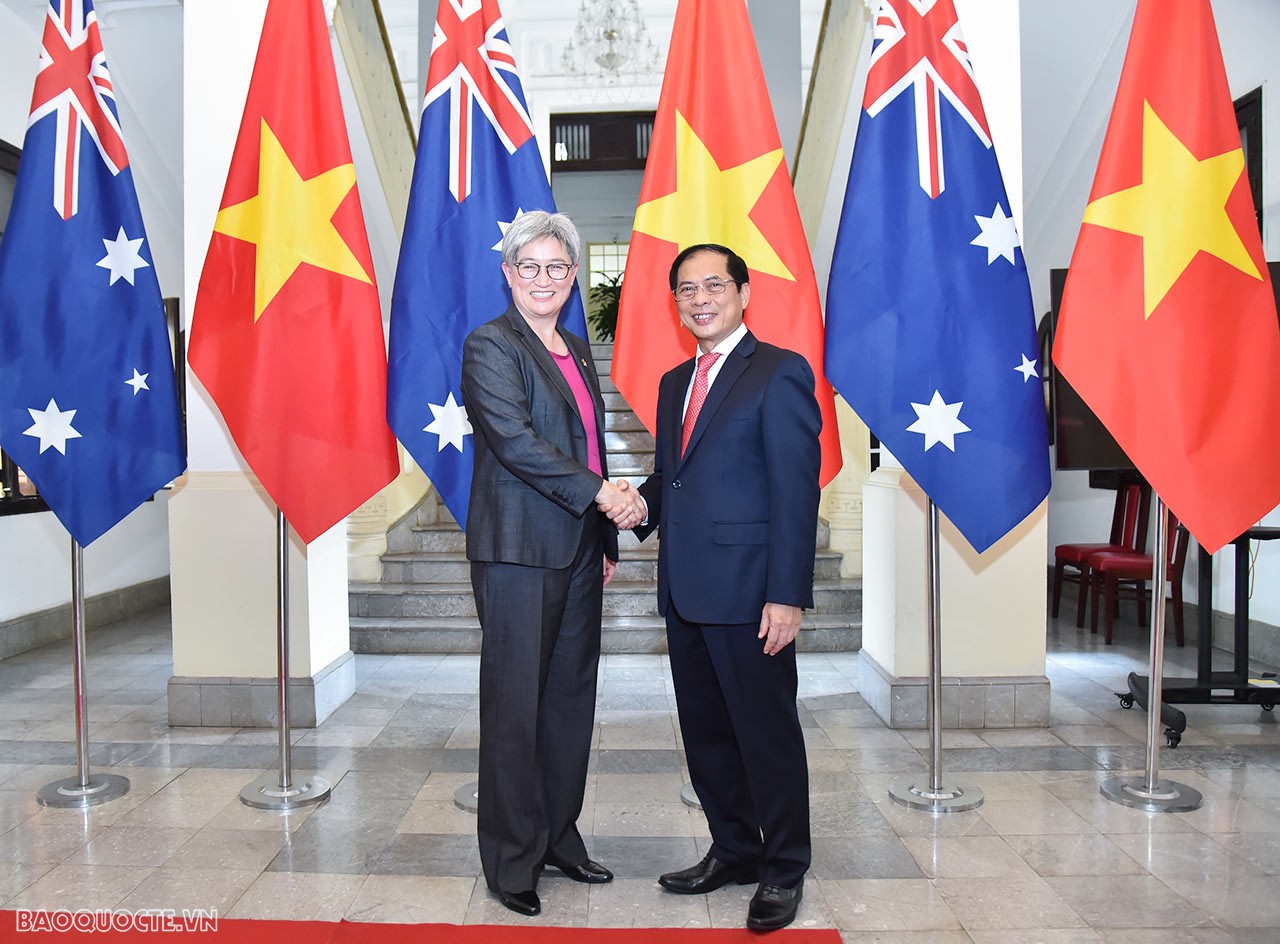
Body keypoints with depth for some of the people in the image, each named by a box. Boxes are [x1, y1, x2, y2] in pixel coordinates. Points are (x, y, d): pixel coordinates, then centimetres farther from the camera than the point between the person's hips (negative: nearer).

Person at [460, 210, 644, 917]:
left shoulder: (577, 349, 17)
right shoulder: (490, 346, -6)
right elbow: (514, 438, -18)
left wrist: (607, 540, 16)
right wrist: (599, 492, -21)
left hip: (578, 552, 7)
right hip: (518, 552, -7)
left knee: (572, 696, 13)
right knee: (515, 705, 2)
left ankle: (559, 836, 28)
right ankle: (512, 859, 17)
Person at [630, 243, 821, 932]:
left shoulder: (779, 372, -6)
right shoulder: (674, 382, 17)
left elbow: (796, 491, -12)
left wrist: (786, 595, -18)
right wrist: (642, 504, -1)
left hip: (749, 592, -7)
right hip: (685, 591, 8)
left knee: (767, 733, 5)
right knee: (705, 732, 17)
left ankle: (783, 870, 24)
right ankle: (733, 851, 35)